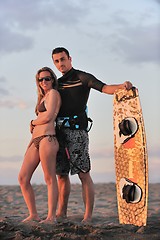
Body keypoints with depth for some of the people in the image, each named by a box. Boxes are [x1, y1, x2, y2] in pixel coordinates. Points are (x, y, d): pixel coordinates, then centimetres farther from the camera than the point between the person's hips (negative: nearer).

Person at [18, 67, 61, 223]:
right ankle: (33, 214, 8)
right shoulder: (43, 97, 28)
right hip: (35, 140, 9)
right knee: (23, 178, 2)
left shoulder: (53, 93, 2)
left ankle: (51, 217, -7)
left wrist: (32, 123, 6)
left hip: (47, 138, -9)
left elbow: (48, 116, -10)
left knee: (49, 178, -8)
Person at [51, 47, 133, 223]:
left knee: (83, 174, -9)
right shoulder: (57, 83, 21)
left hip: (76, 130, -7)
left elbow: (104, 88, -11)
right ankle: (61, 213, 16)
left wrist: (122, 86, -30)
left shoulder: (82, 78, 2)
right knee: (61, 173, 9)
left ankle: (88, 215, -9)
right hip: (59, 130, 7)